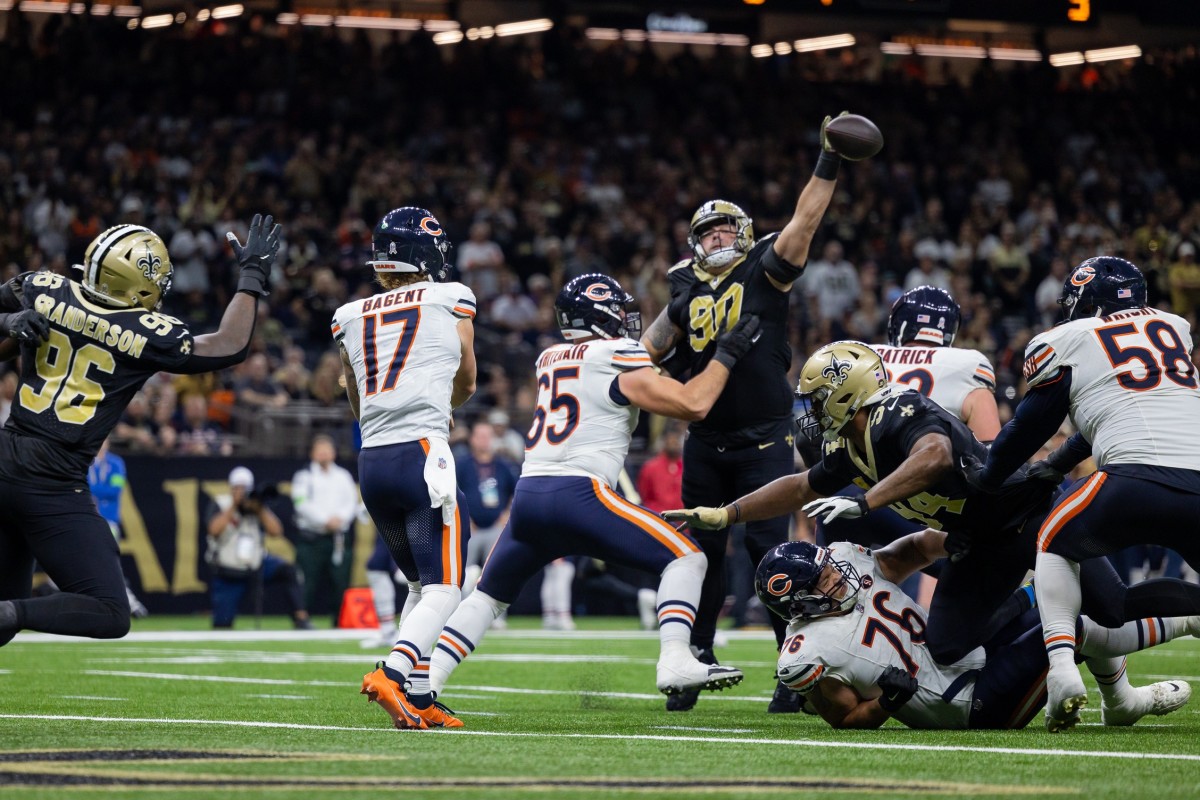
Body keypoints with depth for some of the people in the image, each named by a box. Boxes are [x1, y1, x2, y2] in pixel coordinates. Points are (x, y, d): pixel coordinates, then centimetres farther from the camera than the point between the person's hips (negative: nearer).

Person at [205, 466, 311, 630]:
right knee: (222, 623, -3)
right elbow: (214, 530, -25)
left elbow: (277, 532, -11)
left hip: (256, 565, 2)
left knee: (287, 571, -23)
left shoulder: (257, 506, 0)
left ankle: (300, 617, -24)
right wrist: (234, 505, -24)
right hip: (227, 573, -2)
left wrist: (260, 510, -20)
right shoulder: (221, 504, -7)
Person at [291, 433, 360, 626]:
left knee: (341, 584, -2)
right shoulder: (304, 476, 7)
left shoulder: (344, 476, 18)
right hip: (311, 538, -3)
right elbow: (303, 505, -6)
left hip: (339, 538, 3)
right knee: (307, 586, -7)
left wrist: (340, 518, -10)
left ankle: (340, 625, 3)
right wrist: (326, 521, -15)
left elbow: (352, 503, 10)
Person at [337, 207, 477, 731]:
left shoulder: (351, 317, 15)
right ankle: (392, 674, -27)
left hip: (371, 461, 6)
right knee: (443, 590, -5)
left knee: (421, 584, 19)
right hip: (422, 455, -6)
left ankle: (416, 699, 9)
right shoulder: (451, 301, 5)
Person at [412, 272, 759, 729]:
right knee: (684, 559, 3)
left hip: (528, 494, 6)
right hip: (579, 494, -6)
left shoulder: (550, 360, 23)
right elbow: (692, 404, -2)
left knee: (489, 596, 24)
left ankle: (424, 682, 11)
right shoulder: (617, 361, 3)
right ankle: (675, 661, -17)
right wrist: (726, 354, 10)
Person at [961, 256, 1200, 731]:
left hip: (1135, 476, -3)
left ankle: (1062, 668, 2)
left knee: (1056, 545, 23)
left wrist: (986, 476, 42)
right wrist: (1057, 465, 49)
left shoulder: (1065, 343, 15)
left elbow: (1029, 427, 23)